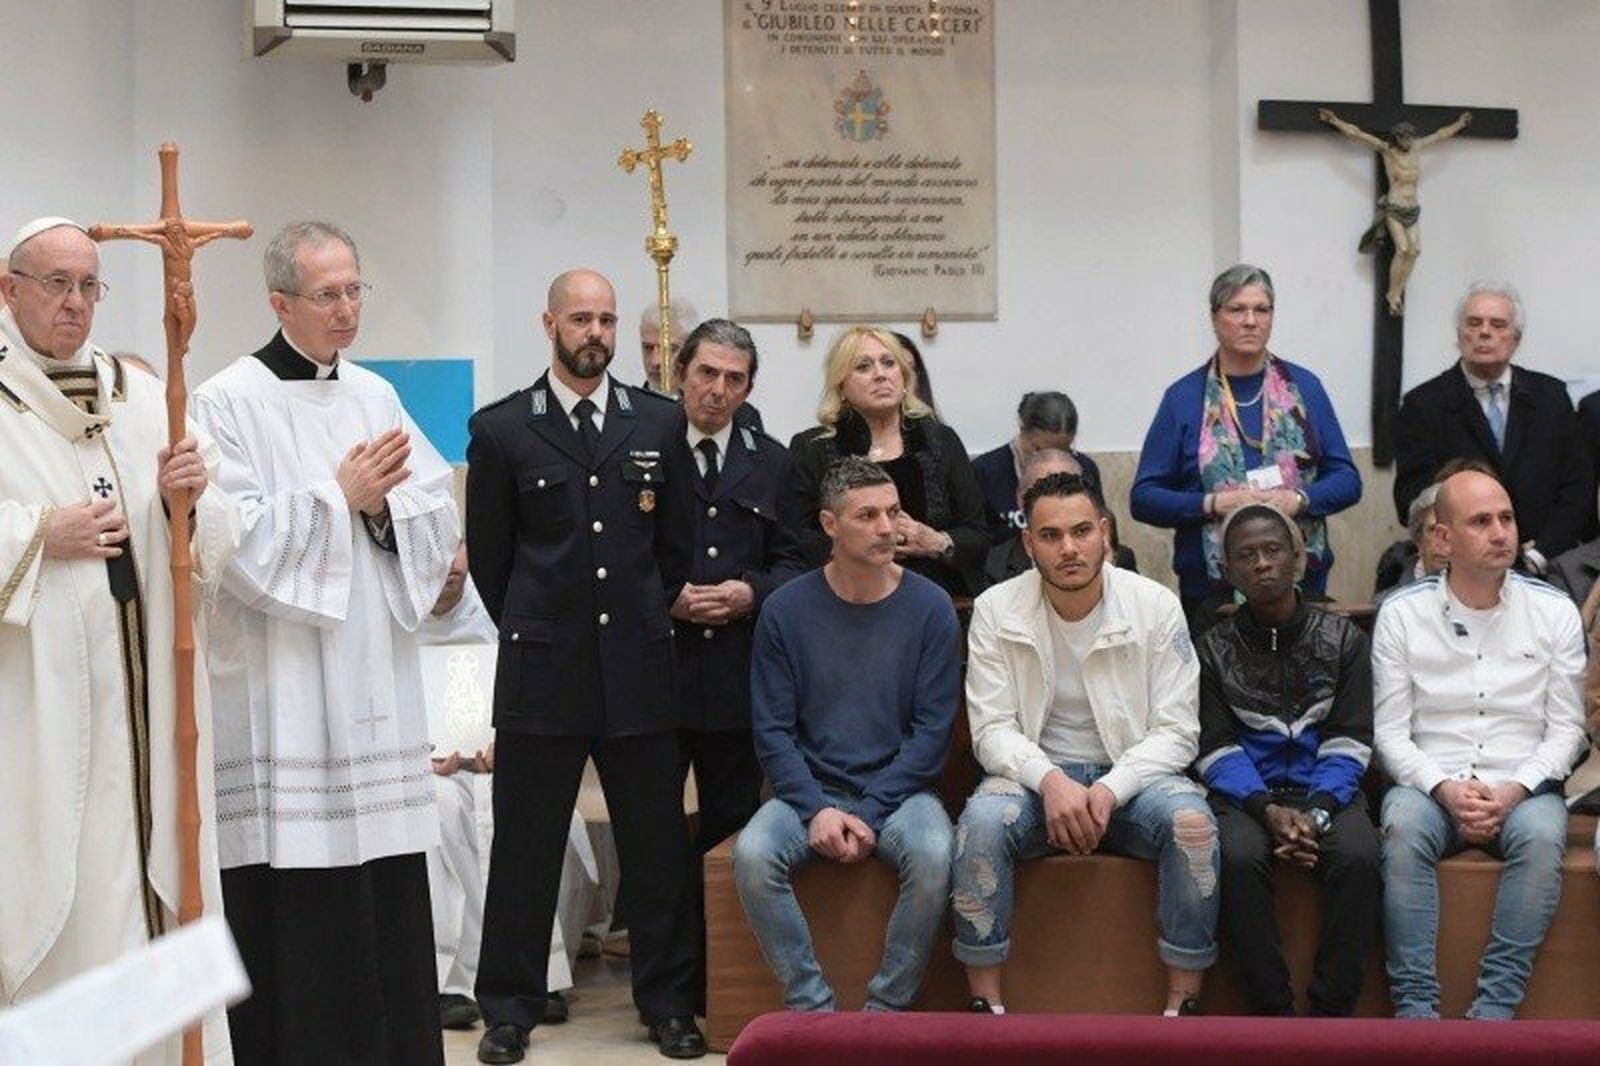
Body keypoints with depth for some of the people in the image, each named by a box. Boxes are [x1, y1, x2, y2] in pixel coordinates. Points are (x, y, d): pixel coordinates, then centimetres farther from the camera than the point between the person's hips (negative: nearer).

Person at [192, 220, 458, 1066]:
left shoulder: (375, 395, 13)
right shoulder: (228, 403, -5)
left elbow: (440, 523, 9)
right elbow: (238, 544, -14)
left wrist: (384, 503, -9)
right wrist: (339, 496, -12)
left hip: (375, 690, 6)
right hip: (280, 697, -5)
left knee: (388, 895, 7)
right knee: (296, 914, -4)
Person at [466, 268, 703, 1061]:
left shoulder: (659, 423, 6)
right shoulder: (501, 429, 1)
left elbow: (677, 543, 13)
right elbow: (487, 552, 7)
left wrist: (644, 622, 12)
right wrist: (533, 633, 10)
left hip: (639, 669, 2)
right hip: (541, 671, -1)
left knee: (657, 844, 6)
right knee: (524, 848, 5)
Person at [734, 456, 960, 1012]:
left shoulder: (928, 607, -1)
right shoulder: (786, 609, 1)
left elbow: (933, 730, -3)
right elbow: (772, 730, 0)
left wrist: (868, 813, -12)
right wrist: (817, 809, -14)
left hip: (899, 790, -1)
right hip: (810, 791, 1)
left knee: (932, 856, -33)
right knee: (752, 856, -29)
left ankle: (888, 1010, -14)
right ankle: (812, 1008, -14)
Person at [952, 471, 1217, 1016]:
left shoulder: (1156, 607, -4)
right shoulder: (996, 610, -2)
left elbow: (1175, 732, -6)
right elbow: (991, 730, -6)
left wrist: (1108, 791, -23)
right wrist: (1051, 781, -25)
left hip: (1132, 773, 0)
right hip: (1032, 773, 0)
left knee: (1191, 820, -31)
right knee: (982, 820, -32)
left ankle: (1184, 1003, -19)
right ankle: (985, 1004, -21)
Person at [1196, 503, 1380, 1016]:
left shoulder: (1343, 639, 9)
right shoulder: (1213, 648, 8)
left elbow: (1348, 743, 1)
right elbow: (1217, 751, 0)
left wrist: (1315, 814, -17)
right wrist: (1268, 810, -18)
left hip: (1326, 790, 0)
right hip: (1246, 794, 0)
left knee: (1357, 856, -32)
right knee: (1238, 858, -33)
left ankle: (1332, 1011, -24)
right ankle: (1272, 1012, -25)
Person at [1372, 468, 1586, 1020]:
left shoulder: (1554, 611, 6)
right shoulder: (1401, 613, 3)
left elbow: (1566, 728, 5)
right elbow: (1390, 732, 1)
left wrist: (1514, 791, -12)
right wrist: (1445, 789, -16)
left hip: (1523, 787, 1)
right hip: (1430, 783, 0)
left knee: (1542, 833, -33)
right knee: (1403, 828, -34)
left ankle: (1495, 1008, -28)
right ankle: (1415, 1005, -29)